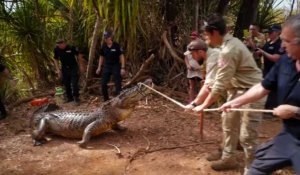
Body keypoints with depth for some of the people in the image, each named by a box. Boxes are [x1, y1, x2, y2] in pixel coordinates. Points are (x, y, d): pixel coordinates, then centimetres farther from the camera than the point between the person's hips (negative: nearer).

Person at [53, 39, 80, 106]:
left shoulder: (71, 48, -18)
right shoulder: (56, 49, -8)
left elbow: (78, 55, -4)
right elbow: (55, 59, 5)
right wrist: (58, 69, -3)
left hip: (73, 68, -4)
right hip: (64, 68, 4)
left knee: (74, 84, -9)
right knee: (66, 84, 11)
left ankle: (76, 98, -1)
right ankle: (69, 97, 28)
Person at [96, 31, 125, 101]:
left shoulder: (116, 46, -10)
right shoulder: (103, 47, 3)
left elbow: (121, 57, -8)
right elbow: (101, 57, 13)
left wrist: (122, 68, -14)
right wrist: (99, 68, 9)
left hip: (116, 66, -4)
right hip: (106, 66, 4)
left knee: (118, 84, 0)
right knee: (103, 84, 0)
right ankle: (106, 99, 16)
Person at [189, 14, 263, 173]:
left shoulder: (228, 50, -28)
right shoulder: (229, 42, 3)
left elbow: (220, 84, -25)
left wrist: (204, 106, -15)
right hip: (238, 89, 11)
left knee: (246, 135, -5)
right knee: (228, 121, 21)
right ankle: (228, 157, 39)